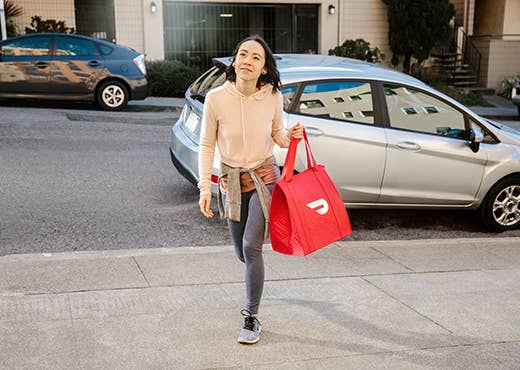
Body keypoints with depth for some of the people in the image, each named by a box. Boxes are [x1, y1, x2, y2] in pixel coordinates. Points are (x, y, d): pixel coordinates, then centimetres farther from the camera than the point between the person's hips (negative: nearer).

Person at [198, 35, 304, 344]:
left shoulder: (273, 97, -11)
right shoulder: (216, 98, -14)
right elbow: (207, 145, -4)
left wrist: (290, 136, -16)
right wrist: (205, 187, -9)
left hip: (264, 178, -1)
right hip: (231, 181, 2)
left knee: (251, 247, -14)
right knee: (242, 252, 14)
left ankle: (252, 318, 3)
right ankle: (256, 276, 54)